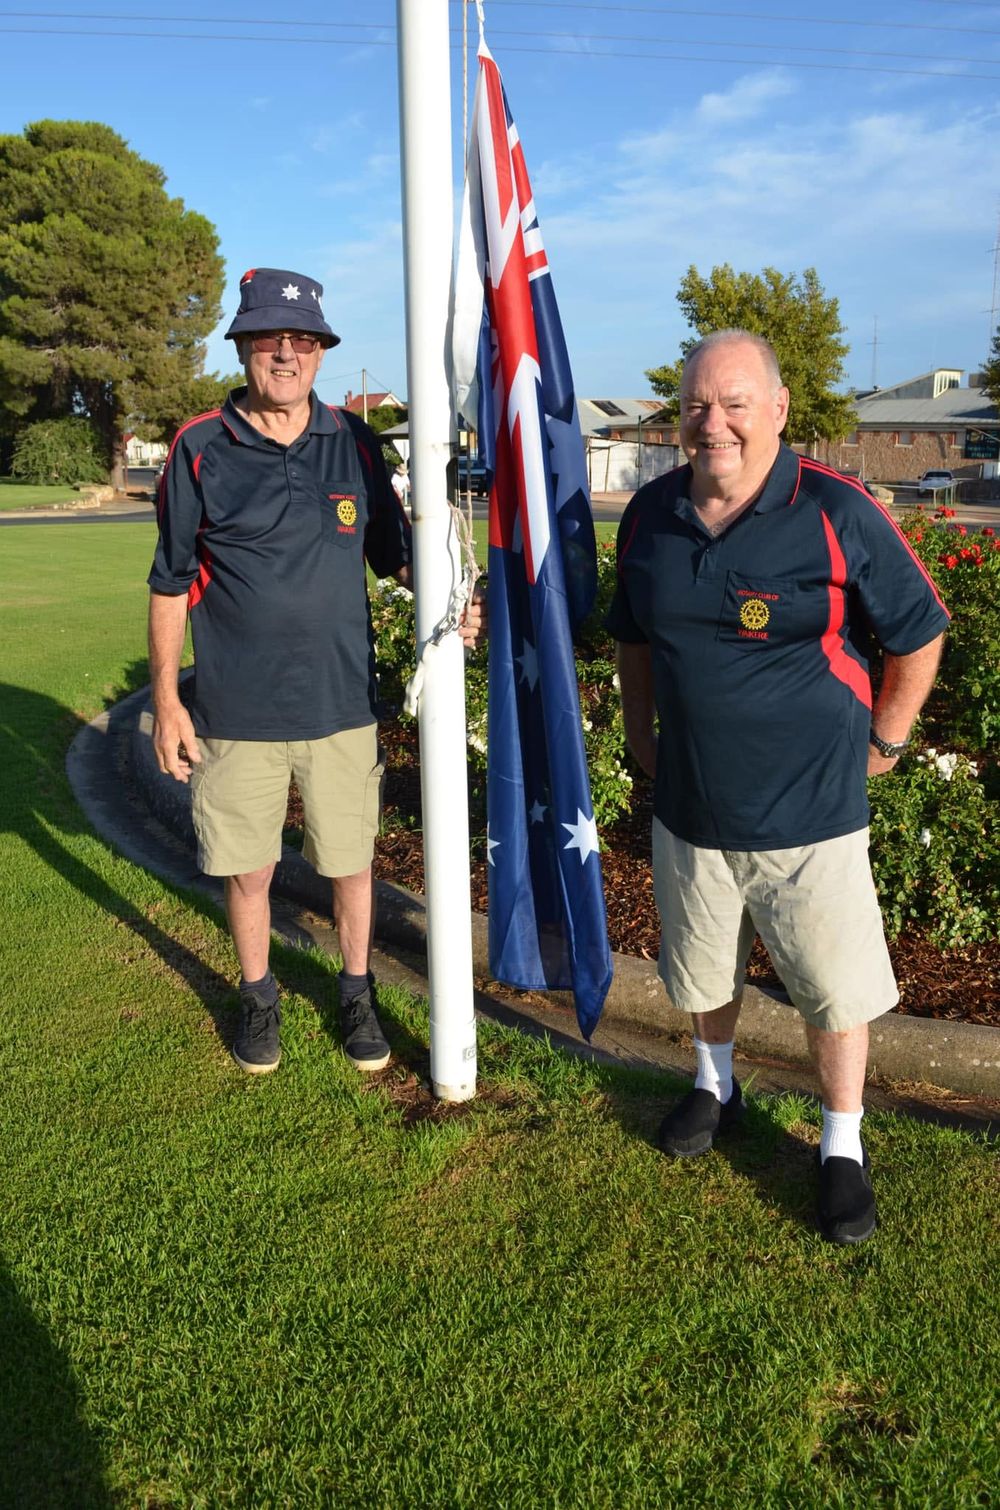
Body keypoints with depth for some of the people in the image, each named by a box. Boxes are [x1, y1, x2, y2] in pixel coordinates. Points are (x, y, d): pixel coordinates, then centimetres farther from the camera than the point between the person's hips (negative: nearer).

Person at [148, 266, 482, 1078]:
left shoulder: (354, 442, 1)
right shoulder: (200, 449, -4)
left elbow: (394, 551, 9)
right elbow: (171, 582, 1)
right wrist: (165, 698, 0)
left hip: (341, 704, 1)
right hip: (235, 711, -1)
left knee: (351, 860, 12)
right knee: (247, 867, 13)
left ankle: (358, 993, 34)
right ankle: (257, 996, 36)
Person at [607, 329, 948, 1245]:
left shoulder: (839, 514, -13)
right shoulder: (652, 515, 0)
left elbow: (919, 635, -2)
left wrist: (884, 741, 2)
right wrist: (641, 732, 13)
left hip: (811, 819, -3)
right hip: (688, 811, 4)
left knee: (836, 992, 8)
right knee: (702, 971, 22)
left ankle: (843, 1147, 31)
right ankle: (716, 1085, 49)